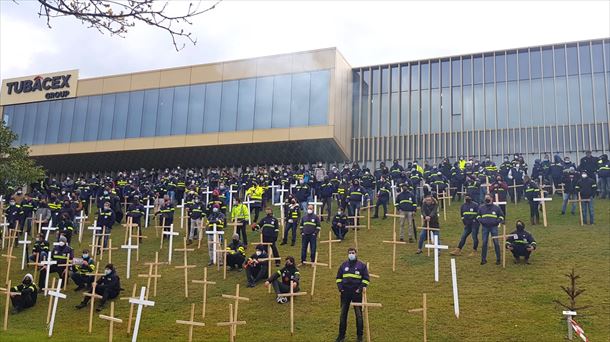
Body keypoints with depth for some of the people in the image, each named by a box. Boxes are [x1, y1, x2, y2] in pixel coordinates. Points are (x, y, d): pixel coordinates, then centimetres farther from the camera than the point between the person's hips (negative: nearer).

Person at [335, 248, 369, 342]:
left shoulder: (362, 265, 0)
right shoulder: (344, 265, 8)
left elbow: (366, 278, 2)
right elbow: (338, 277, 14)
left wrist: (362, 287, -10)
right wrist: (340, 287, 2)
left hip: (357, 293, -3)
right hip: (345, 293, 3)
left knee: (358, 314, 3)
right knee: (343, 314, 8)